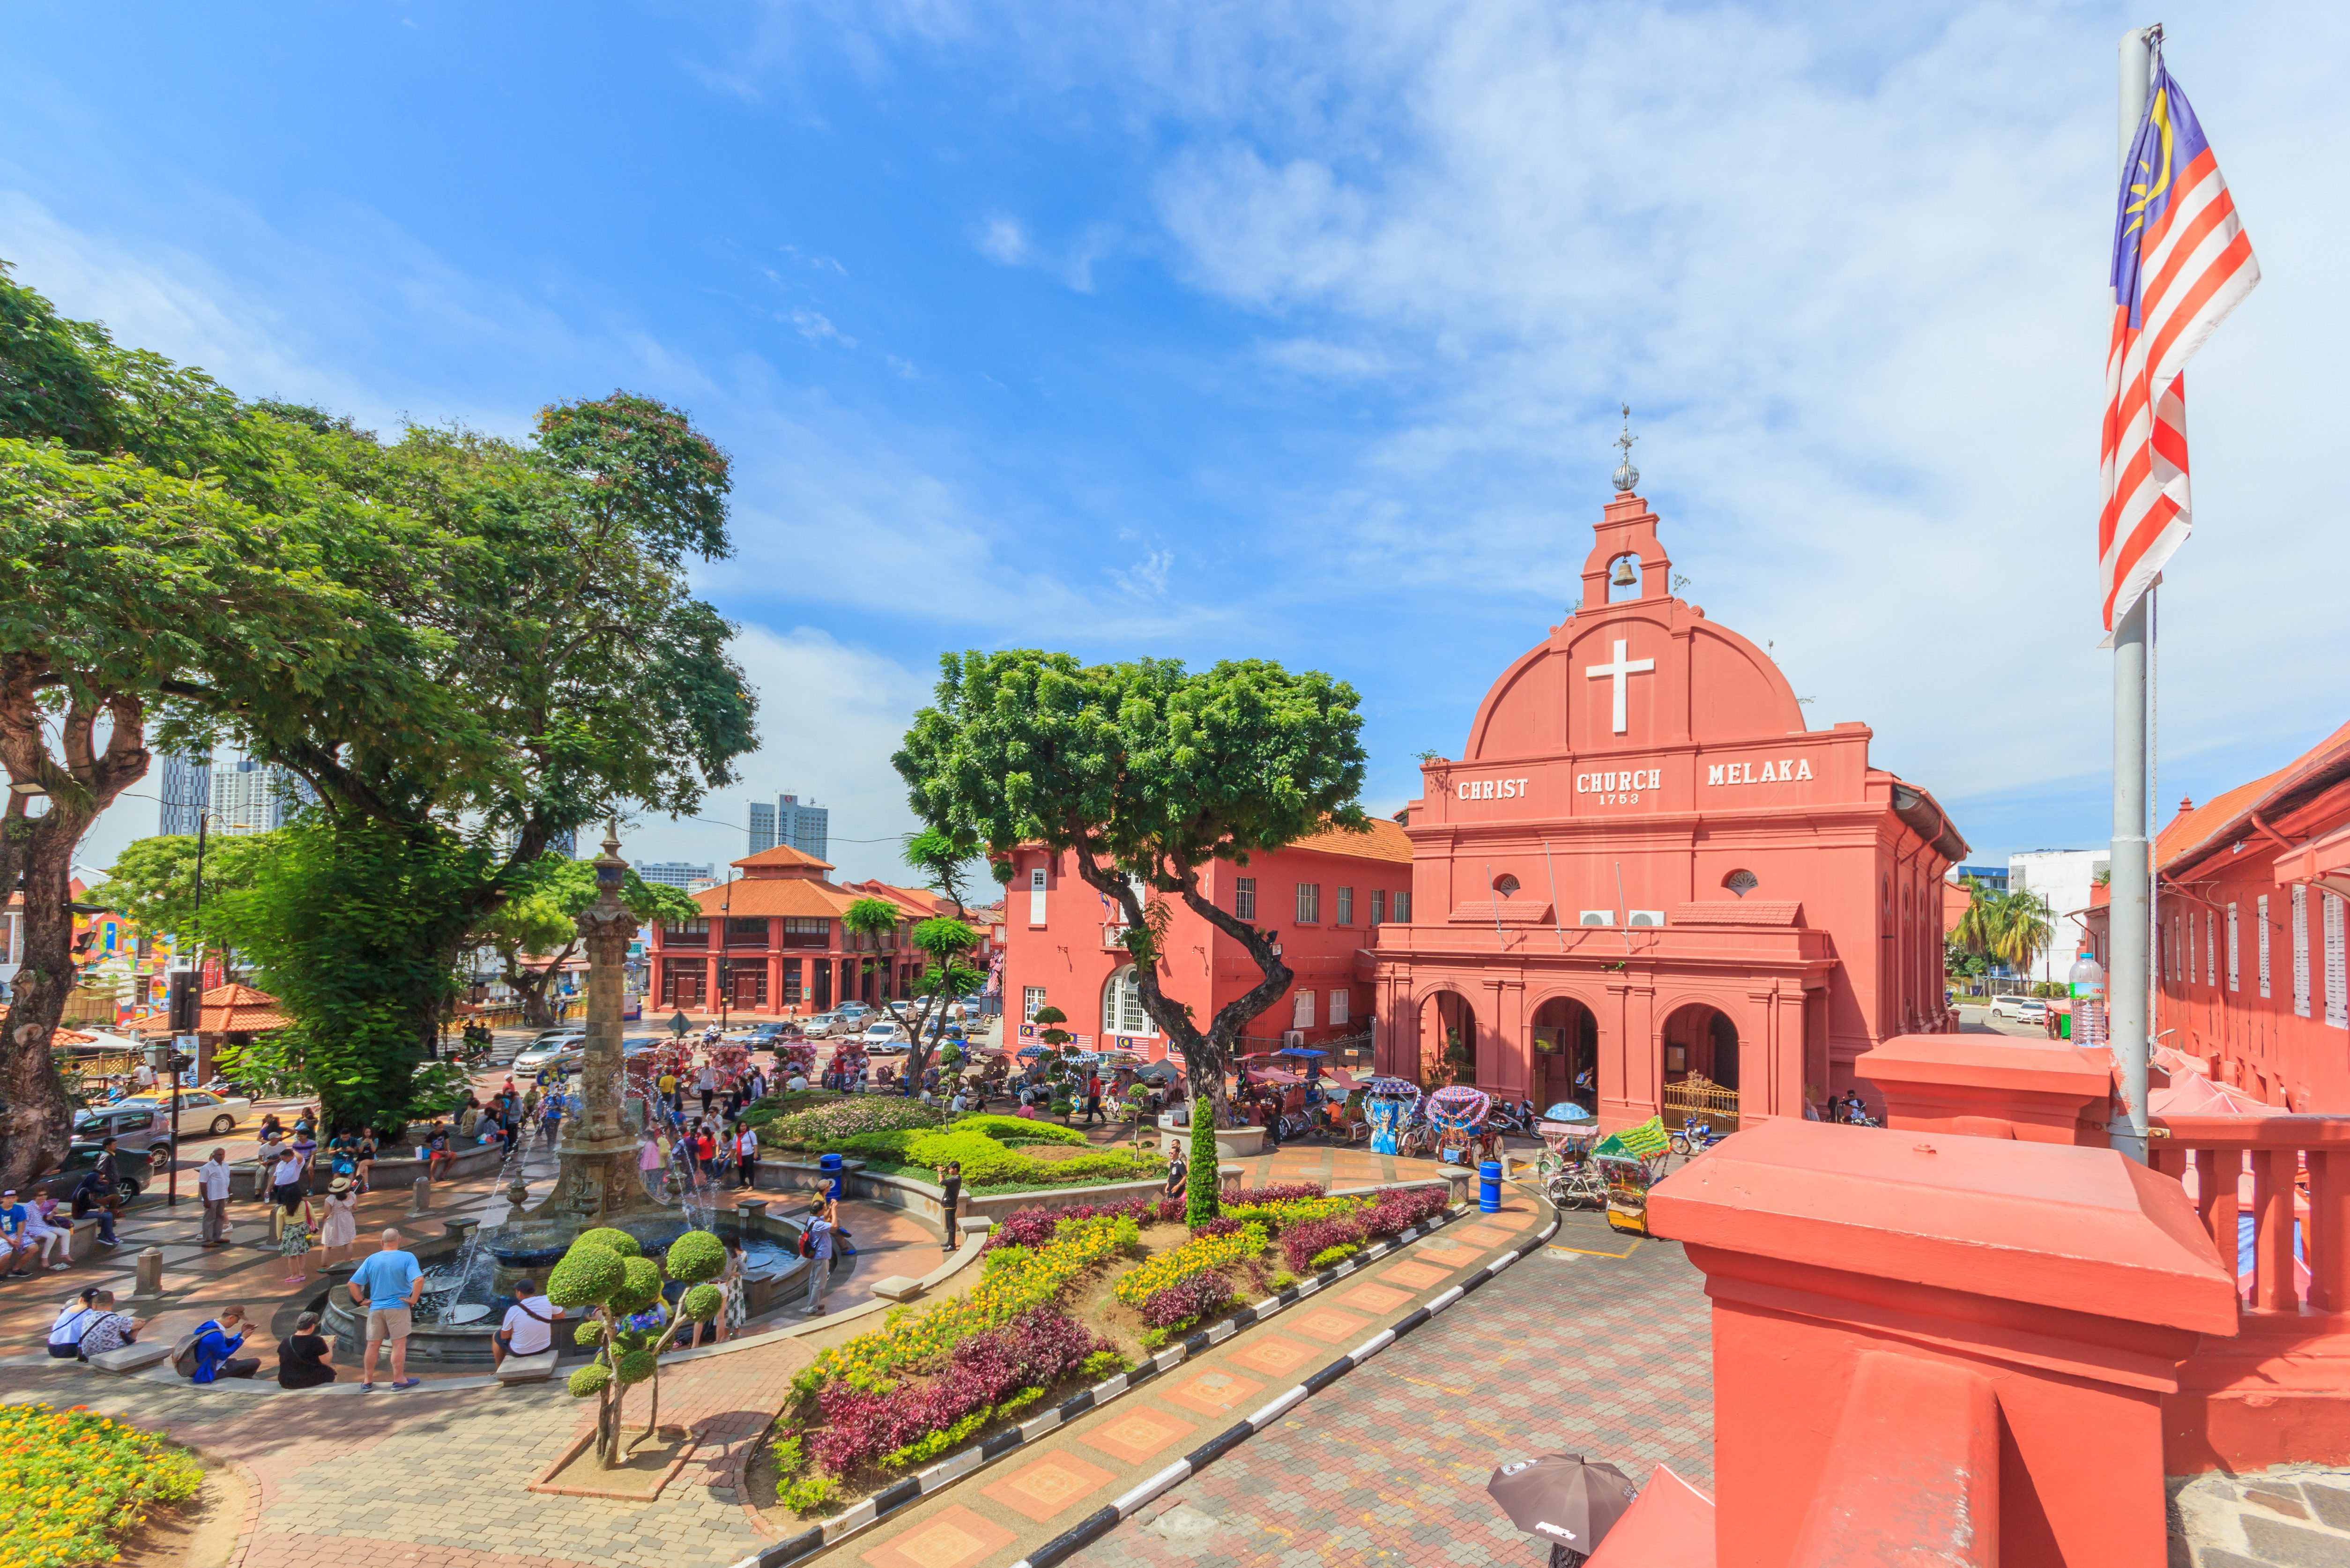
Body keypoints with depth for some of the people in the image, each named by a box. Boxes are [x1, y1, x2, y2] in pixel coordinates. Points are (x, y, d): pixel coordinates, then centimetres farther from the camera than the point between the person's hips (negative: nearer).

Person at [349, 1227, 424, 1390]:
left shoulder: (371, 1260, 2)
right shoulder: (407, 1258, -9)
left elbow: (353, 1283, 2)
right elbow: (419, 1280, -21)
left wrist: (361, 1301, 11)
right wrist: (413, 1300, -10)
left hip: (375, 1308, 4)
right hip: (398, 1307, -4)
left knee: (372, 1345, 15)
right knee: (399, 1344, 3)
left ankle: (367, 1381, 23)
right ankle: (399, 1380, 8)